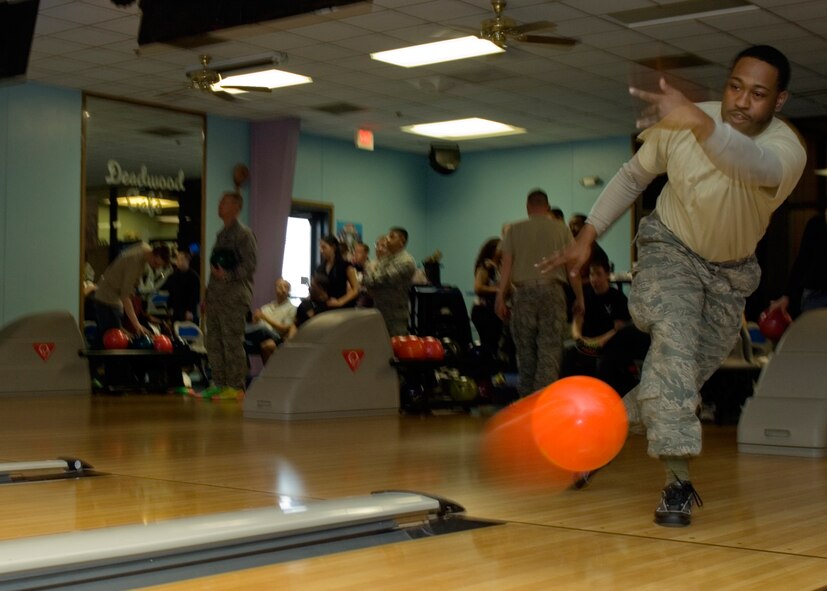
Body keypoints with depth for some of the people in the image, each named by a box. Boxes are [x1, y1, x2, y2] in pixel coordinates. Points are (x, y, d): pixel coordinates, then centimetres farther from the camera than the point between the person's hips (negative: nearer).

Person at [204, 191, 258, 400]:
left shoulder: (243, 233, -5)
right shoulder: (222, 234, 21)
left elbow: (249, 265, -13)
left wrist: (228, 275, -24)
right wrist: (208, 296, 21)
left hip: (234, 296, -9)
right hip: (216, 296, 9)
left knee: (233, 342, -8)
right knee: (214, 342, 9)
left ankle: (236, 386, -4)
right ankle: (219, 383, 16)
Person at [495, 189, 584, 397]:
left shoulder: (515, 230, 8)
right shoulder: (560, 229, 7)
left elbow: (506, 265, 2)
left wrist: (500, 297, 3)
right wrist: (579, 296, 10)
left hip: (524, 292, 1)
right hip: (552, 291, -1)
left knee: (525, 348, 9)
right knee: (550, 348, -2)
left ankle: (527, 398, 13)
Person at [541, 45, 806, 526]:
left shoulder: (788, 150, -29)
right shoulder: (680, 124, -22)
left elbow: (752, 166, -56)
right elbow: (633, 176, -3)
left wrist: (699, 122, -75)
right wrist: (588, 235, -9)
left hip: (732, 272, 2)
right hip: (670, 248, -2)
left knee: (692, 373, 7)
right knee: (674, 338, -28)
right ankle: (678, 480, -31)